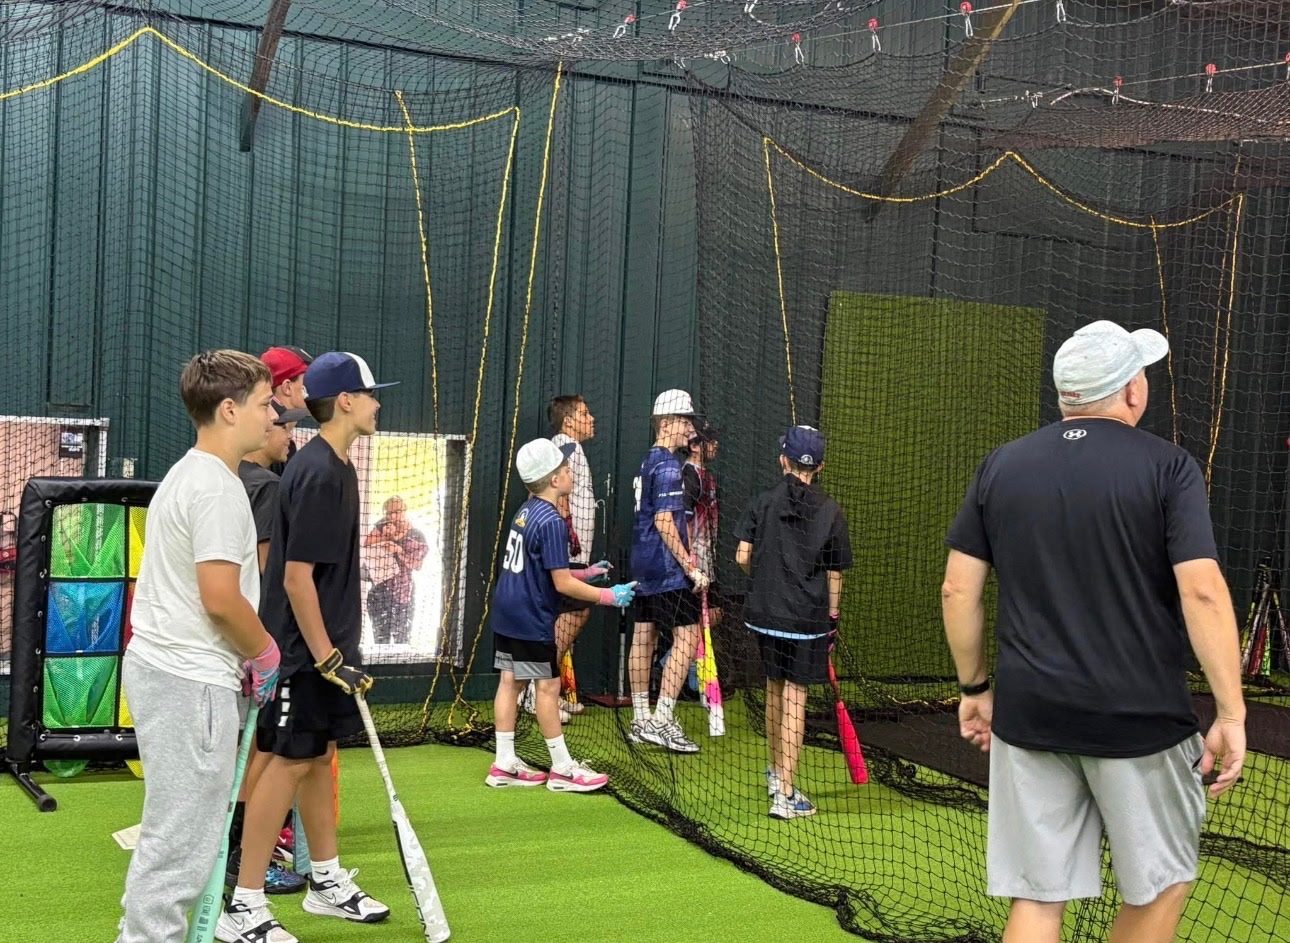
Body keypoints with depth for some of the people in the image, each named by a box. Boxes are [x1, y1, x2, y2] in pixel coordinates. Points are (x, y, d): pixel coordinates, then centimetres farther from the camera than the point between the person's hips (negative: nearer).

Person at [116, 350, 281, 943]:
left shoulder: (185, 475, 16)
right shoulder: (218, 487, -16)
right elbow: (221, 597, -21)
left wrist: (243, 656, 17)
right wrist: (265, 652, -4)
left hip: (162, 666, 11)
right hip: (191, 679, -11)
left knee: (173, 833, 19)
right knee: (180, 840, -4)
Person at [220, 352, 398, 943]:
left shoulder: (336, 467, 10)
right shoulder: (318, 474, -20)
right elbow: (296, 574, -23)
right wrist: (324, 656, -21)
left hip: (327, 643, 9)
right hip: (305, 649, -9)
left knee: (320, 755, 16)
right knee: (291, 761, -4)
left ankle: (328, 883, 29)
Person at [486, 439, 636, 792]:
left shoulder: (526, 511, 8)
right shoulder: (551, 521, -20)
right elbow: (563, 584, -20)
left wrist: (584, 573, 16)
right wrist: (609, 596, -12)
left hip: (506, 613, 9)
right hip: (531, 620, -9)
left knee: (510, 681, 10)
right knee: (548, 686, -1)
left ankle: (505, 765, 16)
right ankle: (562, 769, 7)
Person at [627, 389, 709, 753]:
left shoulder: (647, 461, 15)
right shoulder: (668, 465, -14)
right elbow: (664, 521, -20)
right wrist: (692, 568, -18)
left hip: (642, 565, 10)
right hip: (666, 568, -10)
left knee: (643, 637, 11)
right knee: (687, 637, -7)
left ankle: (641, 720, 17)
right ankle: (662, 720, -9)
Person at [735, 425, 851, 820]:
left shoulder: (763, 502, 0)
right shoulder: (831, 512, -3)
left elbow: (742, 556, -3)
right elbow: (834, 575, -1)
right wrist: (832, 618, 10)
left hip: (764, 613, 3)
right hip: (808, 618, -3)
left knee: (774, 688, 19)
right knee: (795, 698, -2)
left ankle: (776, 773, 35)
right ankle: (785, 794, -5)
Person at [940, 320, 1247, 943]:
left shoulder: (1000, 466, 5)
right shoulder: (1167, 467, -5)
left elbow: (958, 591, 4)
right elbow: (1202, 591, -14)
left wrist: (975, 687, 14)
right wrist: (1231, 713, -9)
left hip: (1028, 715, 3)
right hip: (1139, 722, -3)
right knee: (1161, 885, 16)